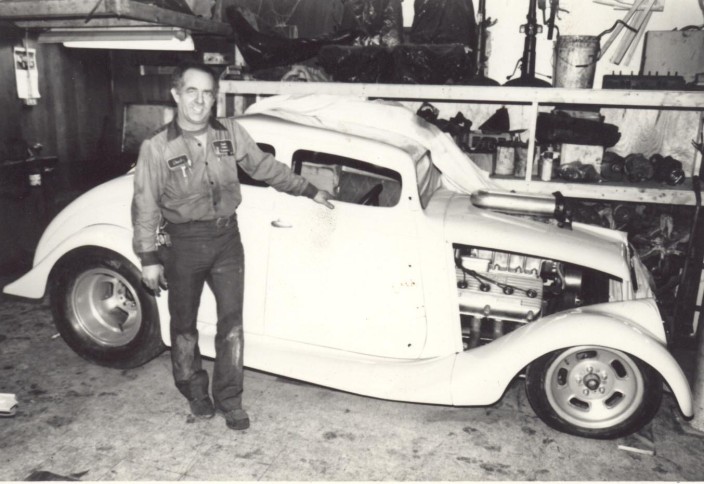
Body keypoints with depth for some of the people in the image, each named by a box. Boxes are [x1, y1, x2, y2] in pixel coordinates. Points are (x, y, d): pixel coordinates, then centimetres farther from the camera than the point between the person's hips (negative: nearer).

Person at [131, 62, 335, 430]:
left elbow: (264, 167, 10)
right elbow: (145, 205, -7)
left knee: (232, 323, 4)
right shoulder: (157, 148, -11)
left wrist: (310, 191, 14)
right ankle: (194, 390, 35)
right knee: (184, 324, 13)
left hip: (226, 238, 2)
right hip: (182, 244, -2)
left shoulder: (231, 132, -2)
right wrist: (148, 258, -9)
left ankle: (229, 399, 20)